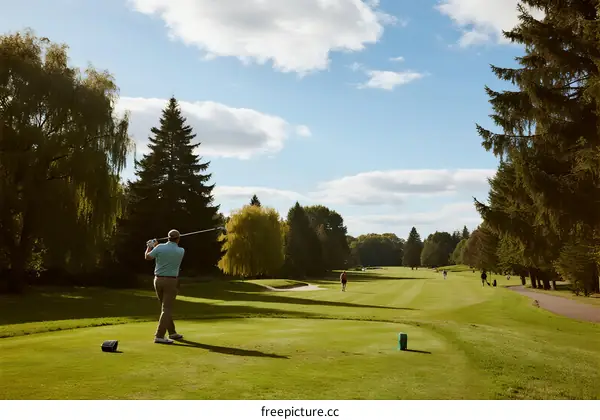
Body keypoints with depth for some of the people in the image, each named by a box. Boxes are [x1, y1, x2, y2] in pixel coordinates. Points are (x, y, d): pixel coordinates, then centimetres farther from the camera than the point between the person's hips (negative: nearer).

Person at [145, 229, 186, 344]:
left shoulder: (160, 247, -6)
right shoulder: (181, 251, -7)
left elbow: (147, 257, 9)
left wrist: (150, 246, 28)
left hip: (158, 280, 4)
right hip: (171, 282, -4)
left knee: (166, 307, 17)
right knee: (167, 309, -4)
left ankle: (172, 332, 26)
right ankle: (159, 336, -13)